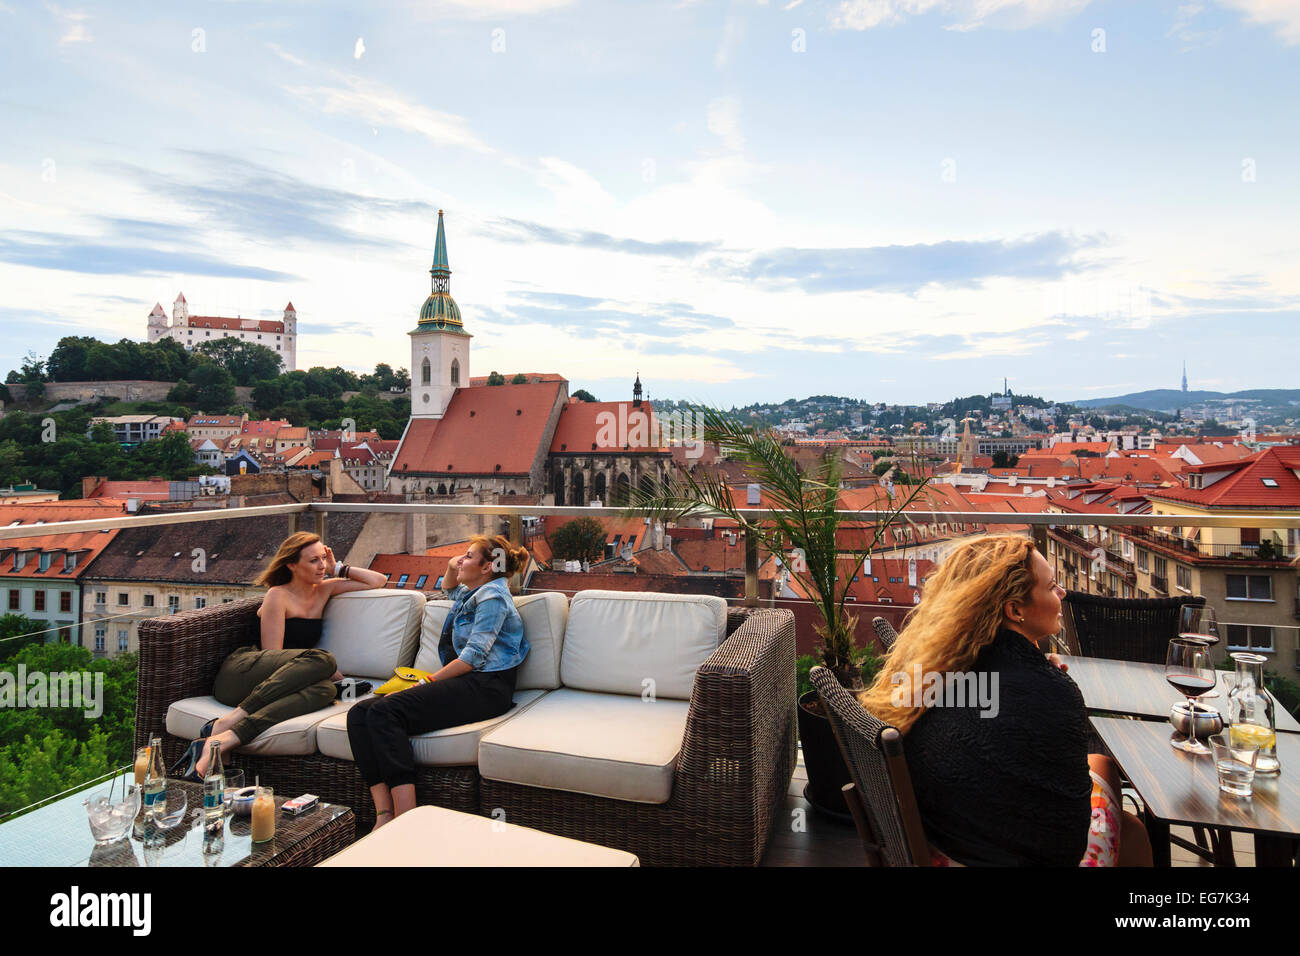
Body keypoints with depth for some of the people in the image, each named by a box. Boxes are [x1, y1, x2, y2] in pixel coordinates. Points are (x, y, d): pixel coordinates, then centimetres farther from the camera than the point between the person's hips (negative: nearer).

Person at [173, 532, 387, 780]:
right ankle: (223, 724, -34)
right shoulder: (278, 595, 0)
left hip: (275, 686, 5)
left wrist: (338, 568, 14)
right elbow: (272, 653, -6)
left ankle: (222, 740, -40)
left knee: (324, 690, -32)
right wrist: (323, 668, -10)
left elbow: (379, 581, 21)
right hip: (240, 672, -5)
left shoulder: (325, 589, 18)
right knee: (322, 660, -34)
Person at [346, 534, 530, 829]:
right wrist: (451, 568, 27)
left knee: (384, 711, -29)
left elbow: (474, 655, -13)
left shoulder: (492, 596, -3)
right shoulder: (471, 593, 26)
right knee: (359, 713, -10)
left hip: (485, 687, -10)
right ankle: (384, 815, -23)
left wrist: (429, 681, -12)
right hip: (462, 683, 10)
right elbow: (449, 588, 50)